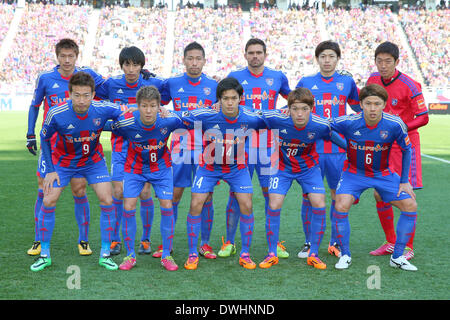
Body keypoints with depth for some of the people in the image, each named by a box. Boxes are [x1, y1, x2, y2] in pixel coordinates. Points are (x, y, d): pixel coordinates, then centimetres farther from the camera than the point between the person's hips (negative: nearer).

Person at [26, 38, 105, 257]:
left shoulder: (87, 75, -1)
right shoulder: (45, 79, -1)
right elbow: (34, 106, 11)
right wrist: (30, 135, 8)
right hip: (50, 143, 0)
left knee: (79, 192, -1)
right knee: (44, 192, 0)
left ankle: (83, 241, 12)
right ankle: (39, 241, 13)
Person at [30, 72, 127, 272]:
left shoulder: (103, 109, -27)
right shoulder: (56, 114, -29)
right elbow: (44, 138, -9)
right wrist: (50, 170, -10)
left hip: (93, 160, 1)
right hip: (63, 161, -1)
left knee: (107, 201, -10)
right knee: (48, 201, -8)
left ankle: (105, 255, 4)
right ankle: (44, 255, 9)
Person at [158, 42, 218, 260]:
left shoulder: (214, 86, 7)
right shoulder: (172, 84, 7)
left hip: (206, 147, 0)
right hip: (180, 146, 0)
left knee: (206, 196, 2)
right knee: (173, 196, 1)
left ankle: (205, 244, 13)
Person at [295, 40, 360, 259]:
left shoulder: (347, 82, 7)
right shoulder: (306, 83, 6)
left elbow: (360, 109, 20)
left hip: (339, 149, 1)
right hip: (311, 149, 0)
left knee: (338, 196, 5)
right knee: (309, 196, 0)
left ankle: (335, 243, 17)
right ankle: (309, 243, 12)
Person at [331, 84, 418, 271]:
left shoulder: (395, 125, -20)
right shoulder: (347, 123, -23)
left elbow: (407, 150, -4)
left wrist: (404, 181, -1)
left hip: (383, 174, 2)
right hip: (354, 173, -2)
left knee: (410, 206, -8)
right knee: (341, 206, -24)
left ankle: (397, 257, 9)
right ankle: (345, 255, -2)